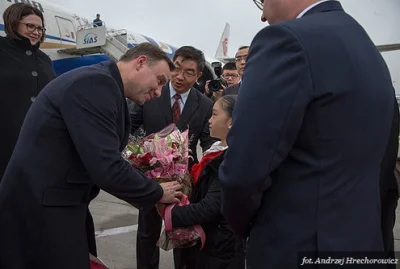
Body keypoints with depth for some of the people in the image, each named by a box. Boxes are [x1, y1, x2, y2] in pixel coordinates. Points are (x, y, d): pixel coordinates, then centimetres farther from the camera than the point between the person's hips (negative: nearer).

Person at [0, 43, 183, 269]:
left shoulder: (103, 85, 10)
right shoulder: (96, 83, -20)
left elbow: (105, 161, 14)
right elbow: (107, 170, -27)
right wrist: (158, 193, -11)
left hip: (56, 204, 9)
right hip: (40, 211, -9)